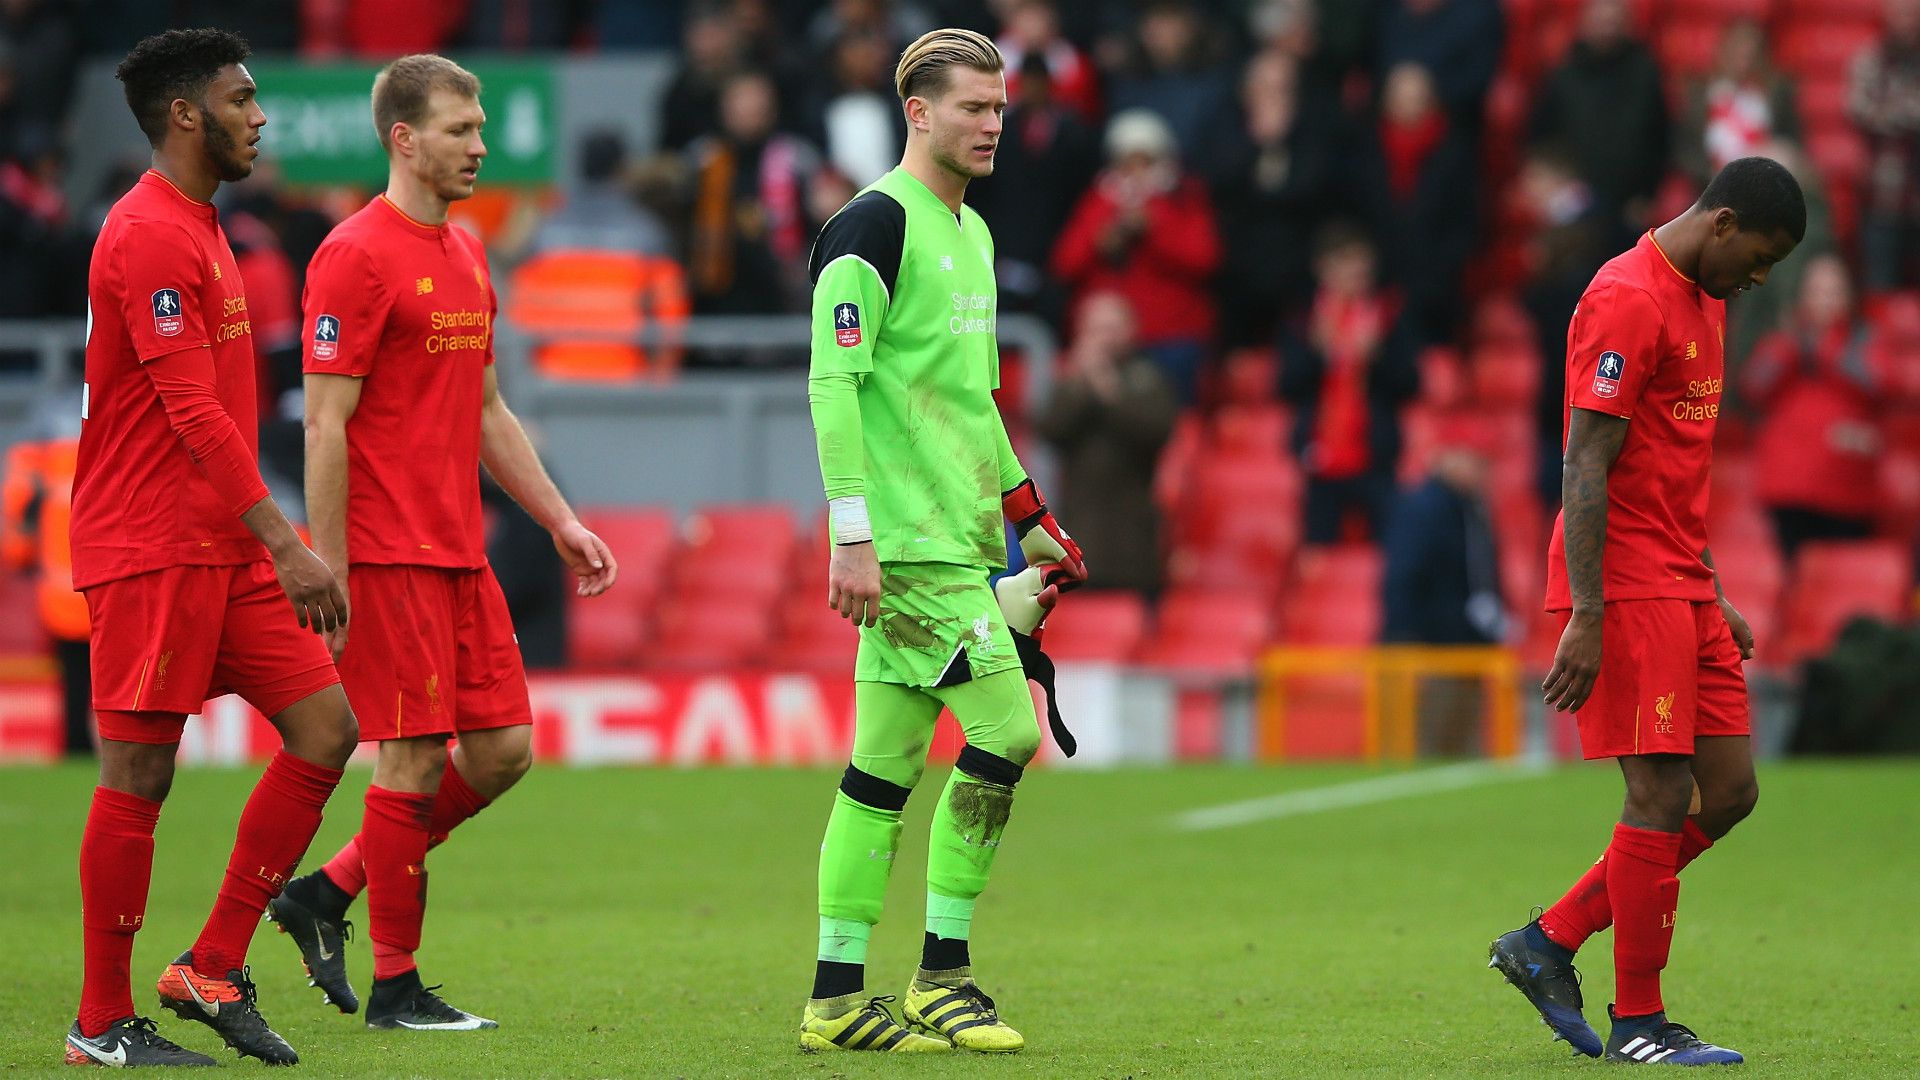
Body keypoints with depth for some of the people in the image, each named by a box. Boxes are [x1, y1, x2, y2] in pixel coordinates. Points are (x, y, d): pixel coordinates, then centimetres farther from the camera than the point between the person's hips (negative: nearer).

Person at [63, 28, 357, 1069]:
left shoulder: (197, 230, 18)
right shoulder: (149, 236, -14)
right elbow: (192, 412, -21)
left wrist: (271, 540, 24)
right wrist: (284, 542, -23)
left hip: (224, 549, 10)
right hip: (149, 551, -10)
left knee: (324, 728, 3)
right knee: (137, 776, -4)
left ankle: (213, 970, 9)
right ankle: (103, 1024, 4)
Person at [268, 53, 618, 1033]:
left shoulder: (467, 256, 16)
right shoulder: (357, 256, -11)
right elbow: (325, 426, -14)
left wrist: (560, 521, 18)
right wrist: (328, 577, -17)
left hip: (459, 550, 9)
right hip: (387, 554, -9)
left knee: (503, 749, 6)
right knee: (416, 759, -6)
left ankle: (327, 893, 18)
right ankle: (395, 987, 3)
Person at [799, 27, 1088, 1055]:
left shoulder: (971, 231, 18)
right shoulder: (874, 226, -11)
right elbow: (833, 383, -16)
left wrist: (1025, 512, 26)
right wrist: (852, 535, -21)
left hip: (954, 536, 9)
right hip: (908, 540, -9)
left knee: (887, 759, 8)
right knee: (1006, 729, -12)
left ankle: (836, 997, 9)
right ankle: (940, 976, -3)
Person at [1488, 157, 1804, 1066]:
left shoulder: (1702, 300, 17)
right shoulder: (1626, 301, -14)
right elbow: (1585, 468, -18)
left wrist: (1715, 596, 22)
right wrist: (1585, 623, -22)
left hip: (1682, 590, 10)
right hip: (1626, 586, -10)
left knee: (1728, 793, 6)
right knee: (1662, 796, -8)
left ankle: (1548, 945, 15)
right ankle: (1637, 1022, 1)